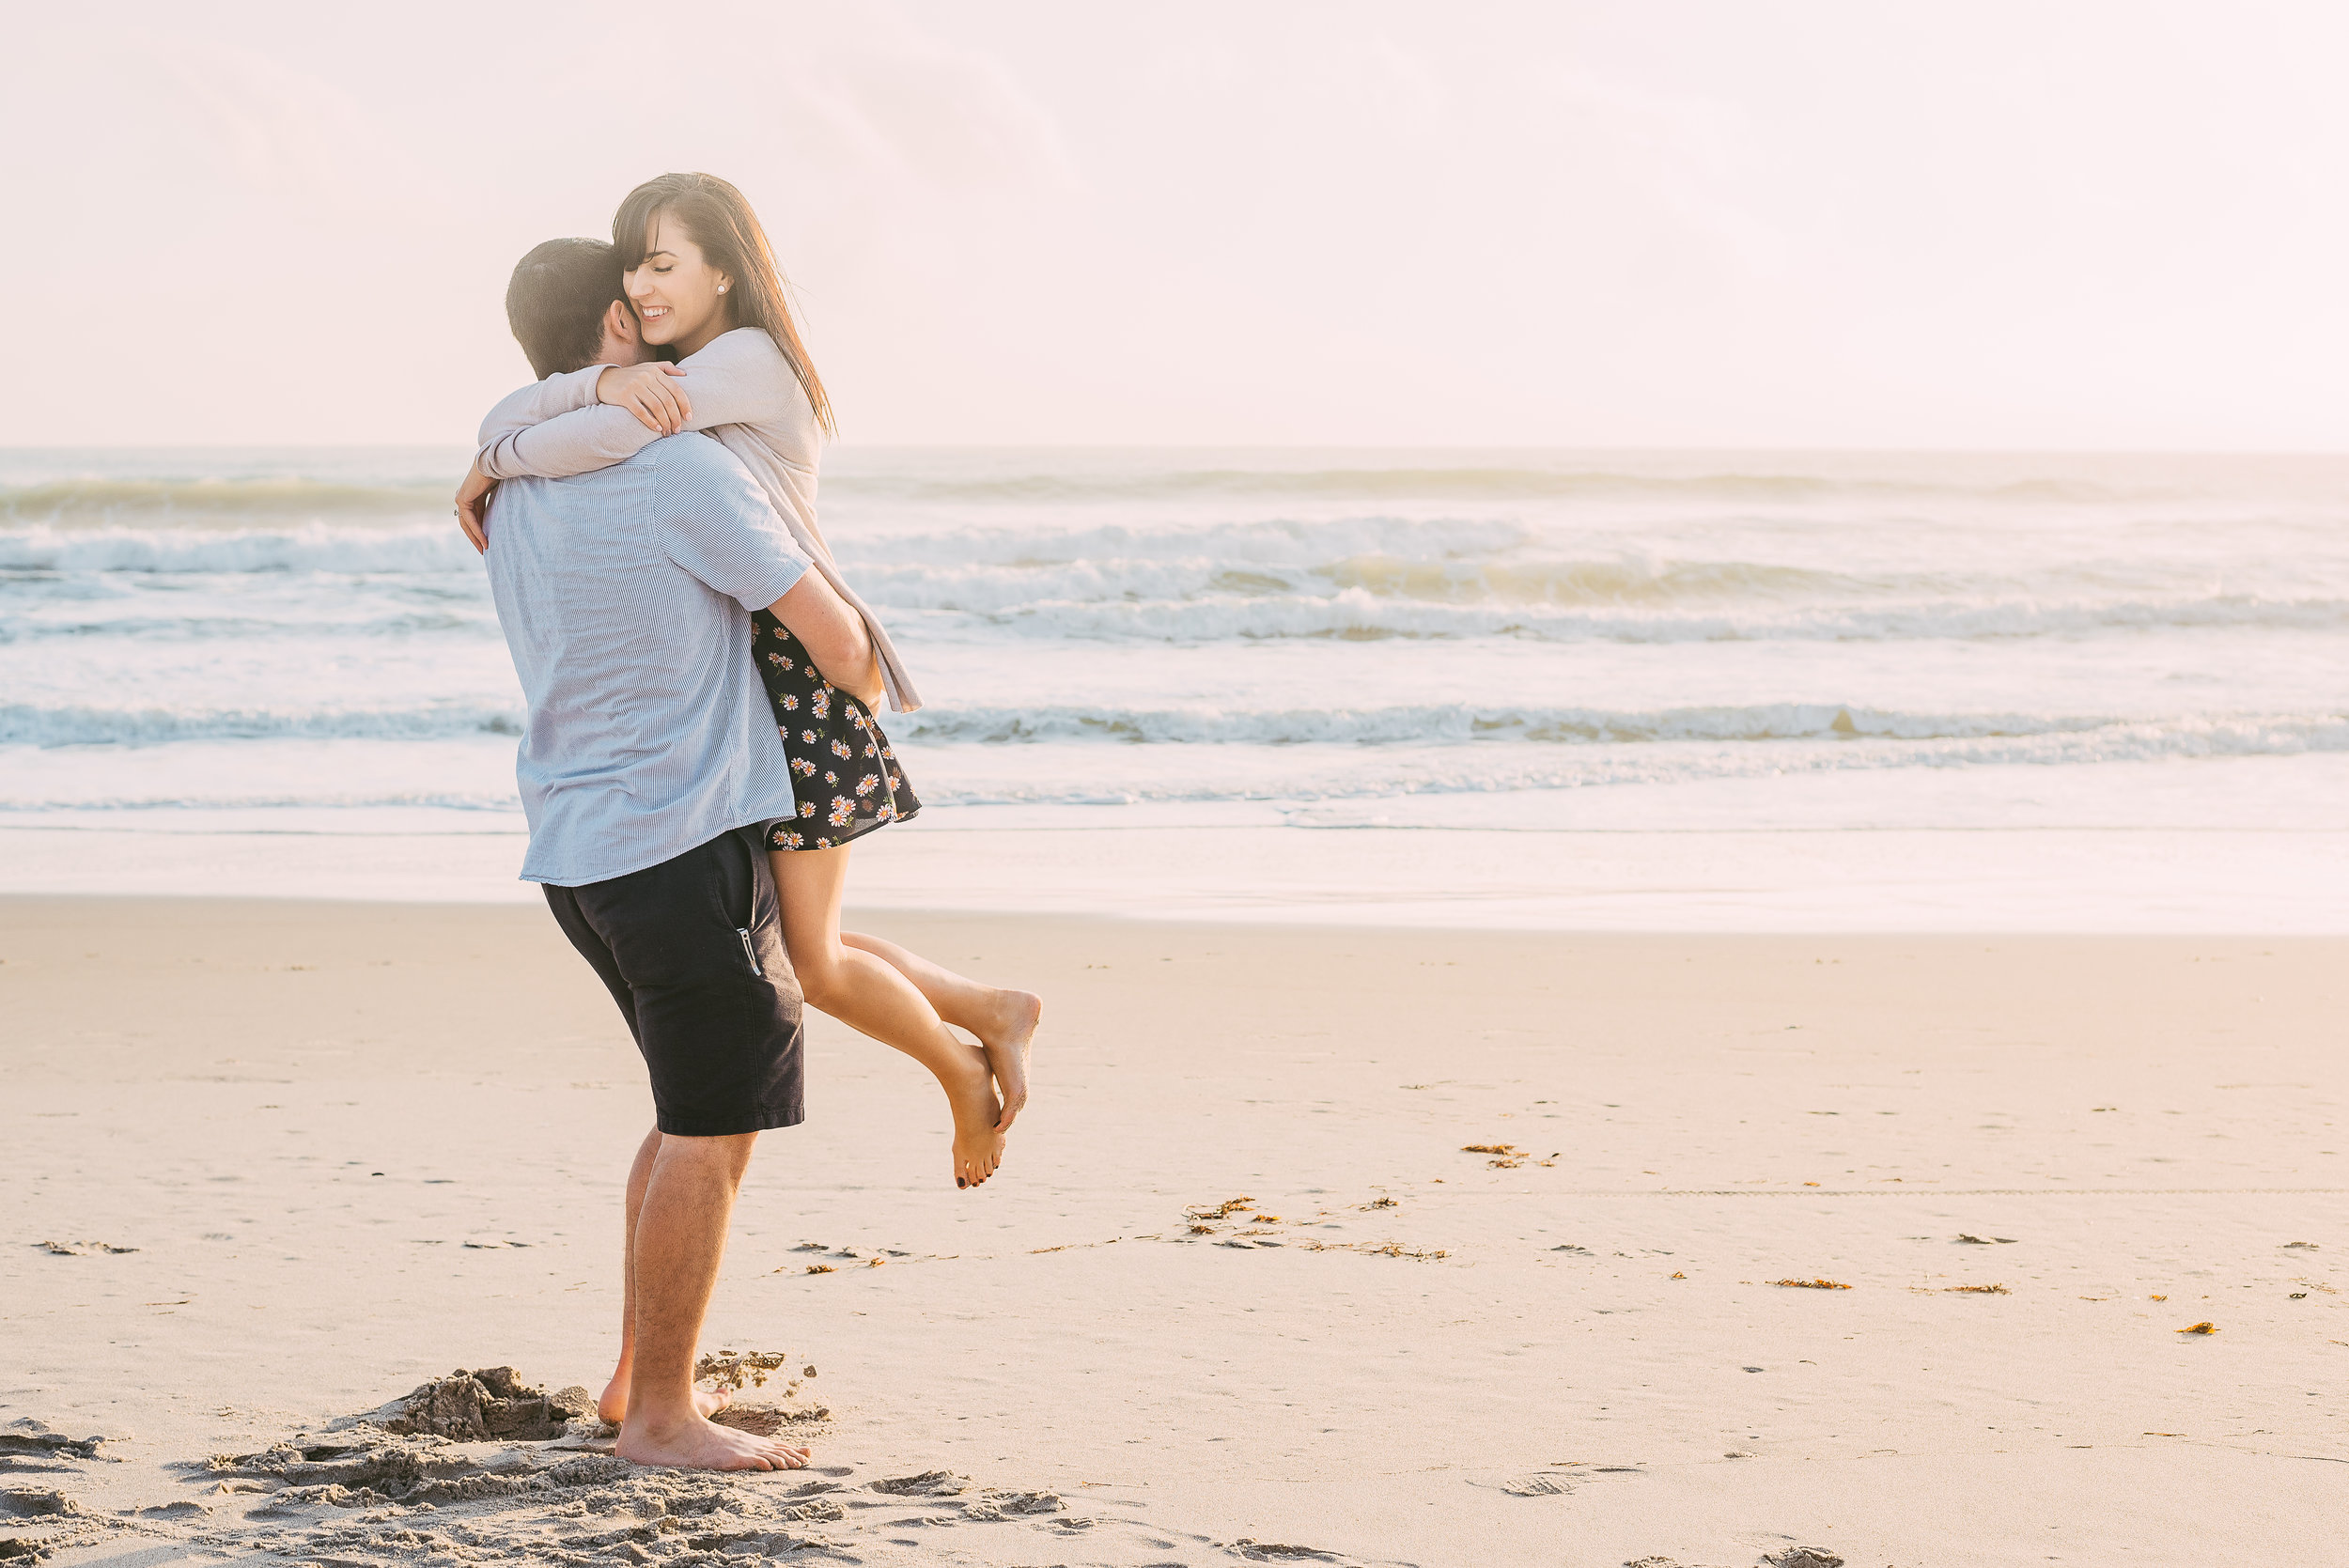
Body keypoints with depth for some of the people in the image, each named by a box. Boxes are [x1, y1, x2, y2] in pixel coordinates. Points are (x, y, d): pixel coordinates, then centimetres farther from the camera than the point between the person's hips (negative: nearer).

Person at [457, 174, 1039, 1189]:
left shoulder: (748, 359, -12)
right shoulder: (662, 381, 13)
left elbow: (596, 441, -27)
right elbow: (507, 422, -3)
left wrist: (492, 467, -9)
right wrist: (607, 379, -23)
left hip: (796, 673, -9)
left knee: (810, 963, -5)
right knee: (782, 947, 13)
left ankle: (964, 1074, 20)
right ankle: (996, 1013, 29)